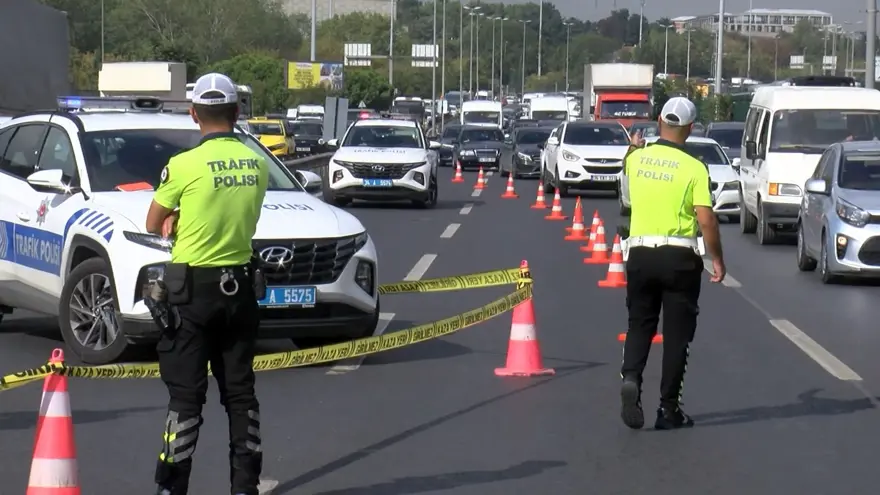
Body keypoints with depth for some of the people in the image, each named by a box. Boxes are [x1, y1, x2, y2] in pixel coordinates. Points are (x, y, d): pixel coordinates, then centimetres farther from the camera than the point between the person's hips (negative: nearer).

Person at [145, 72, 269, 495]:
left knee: (186, 393, -1)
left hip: (193, 289, -4)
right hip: (240, 286, 4)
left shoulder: (184, 165, -14)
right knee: (240, 390, 12)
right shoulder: (256, 164, 2)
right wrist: (188, 220, 5)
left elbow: (154, 225, -3)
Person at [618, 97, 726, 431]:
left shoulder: (637, 158, 3)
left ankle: (630, 377, -12)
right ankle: (668, 409, 7)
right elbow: (706, 219, -14)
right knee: (676, 333, 6)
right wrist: (717, 259, -2)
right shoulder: (694, 168, -10)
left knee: (639, 324, 15)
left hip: (640, 253, 3)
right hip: (679, 256, -3)